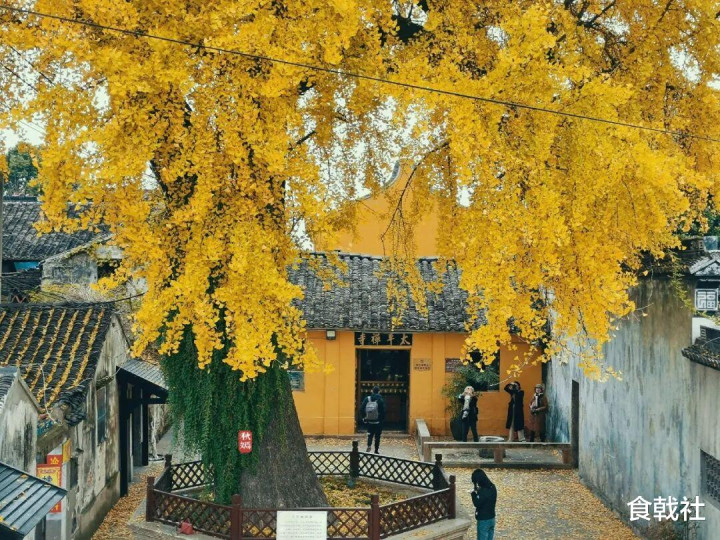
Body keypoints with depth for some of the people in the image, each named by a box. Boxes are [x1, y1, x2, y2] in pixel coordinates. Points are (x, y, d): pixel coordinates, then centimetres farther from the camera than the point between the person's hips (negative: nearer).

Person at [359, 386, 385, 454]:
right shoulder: (380, 400, -10)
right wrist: (382, 419, 2)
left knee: (370, 434, 15)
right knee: (377, 435, 9)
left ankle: (369, 445, -11)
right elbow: (383, 411, -11)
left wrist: (363, 418, 8)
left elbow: (361, 409, -2)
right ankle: (376, 450, 10)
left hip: (369, 421, 2)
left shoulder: (367, 399, -3)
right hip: (378, 422, -2)